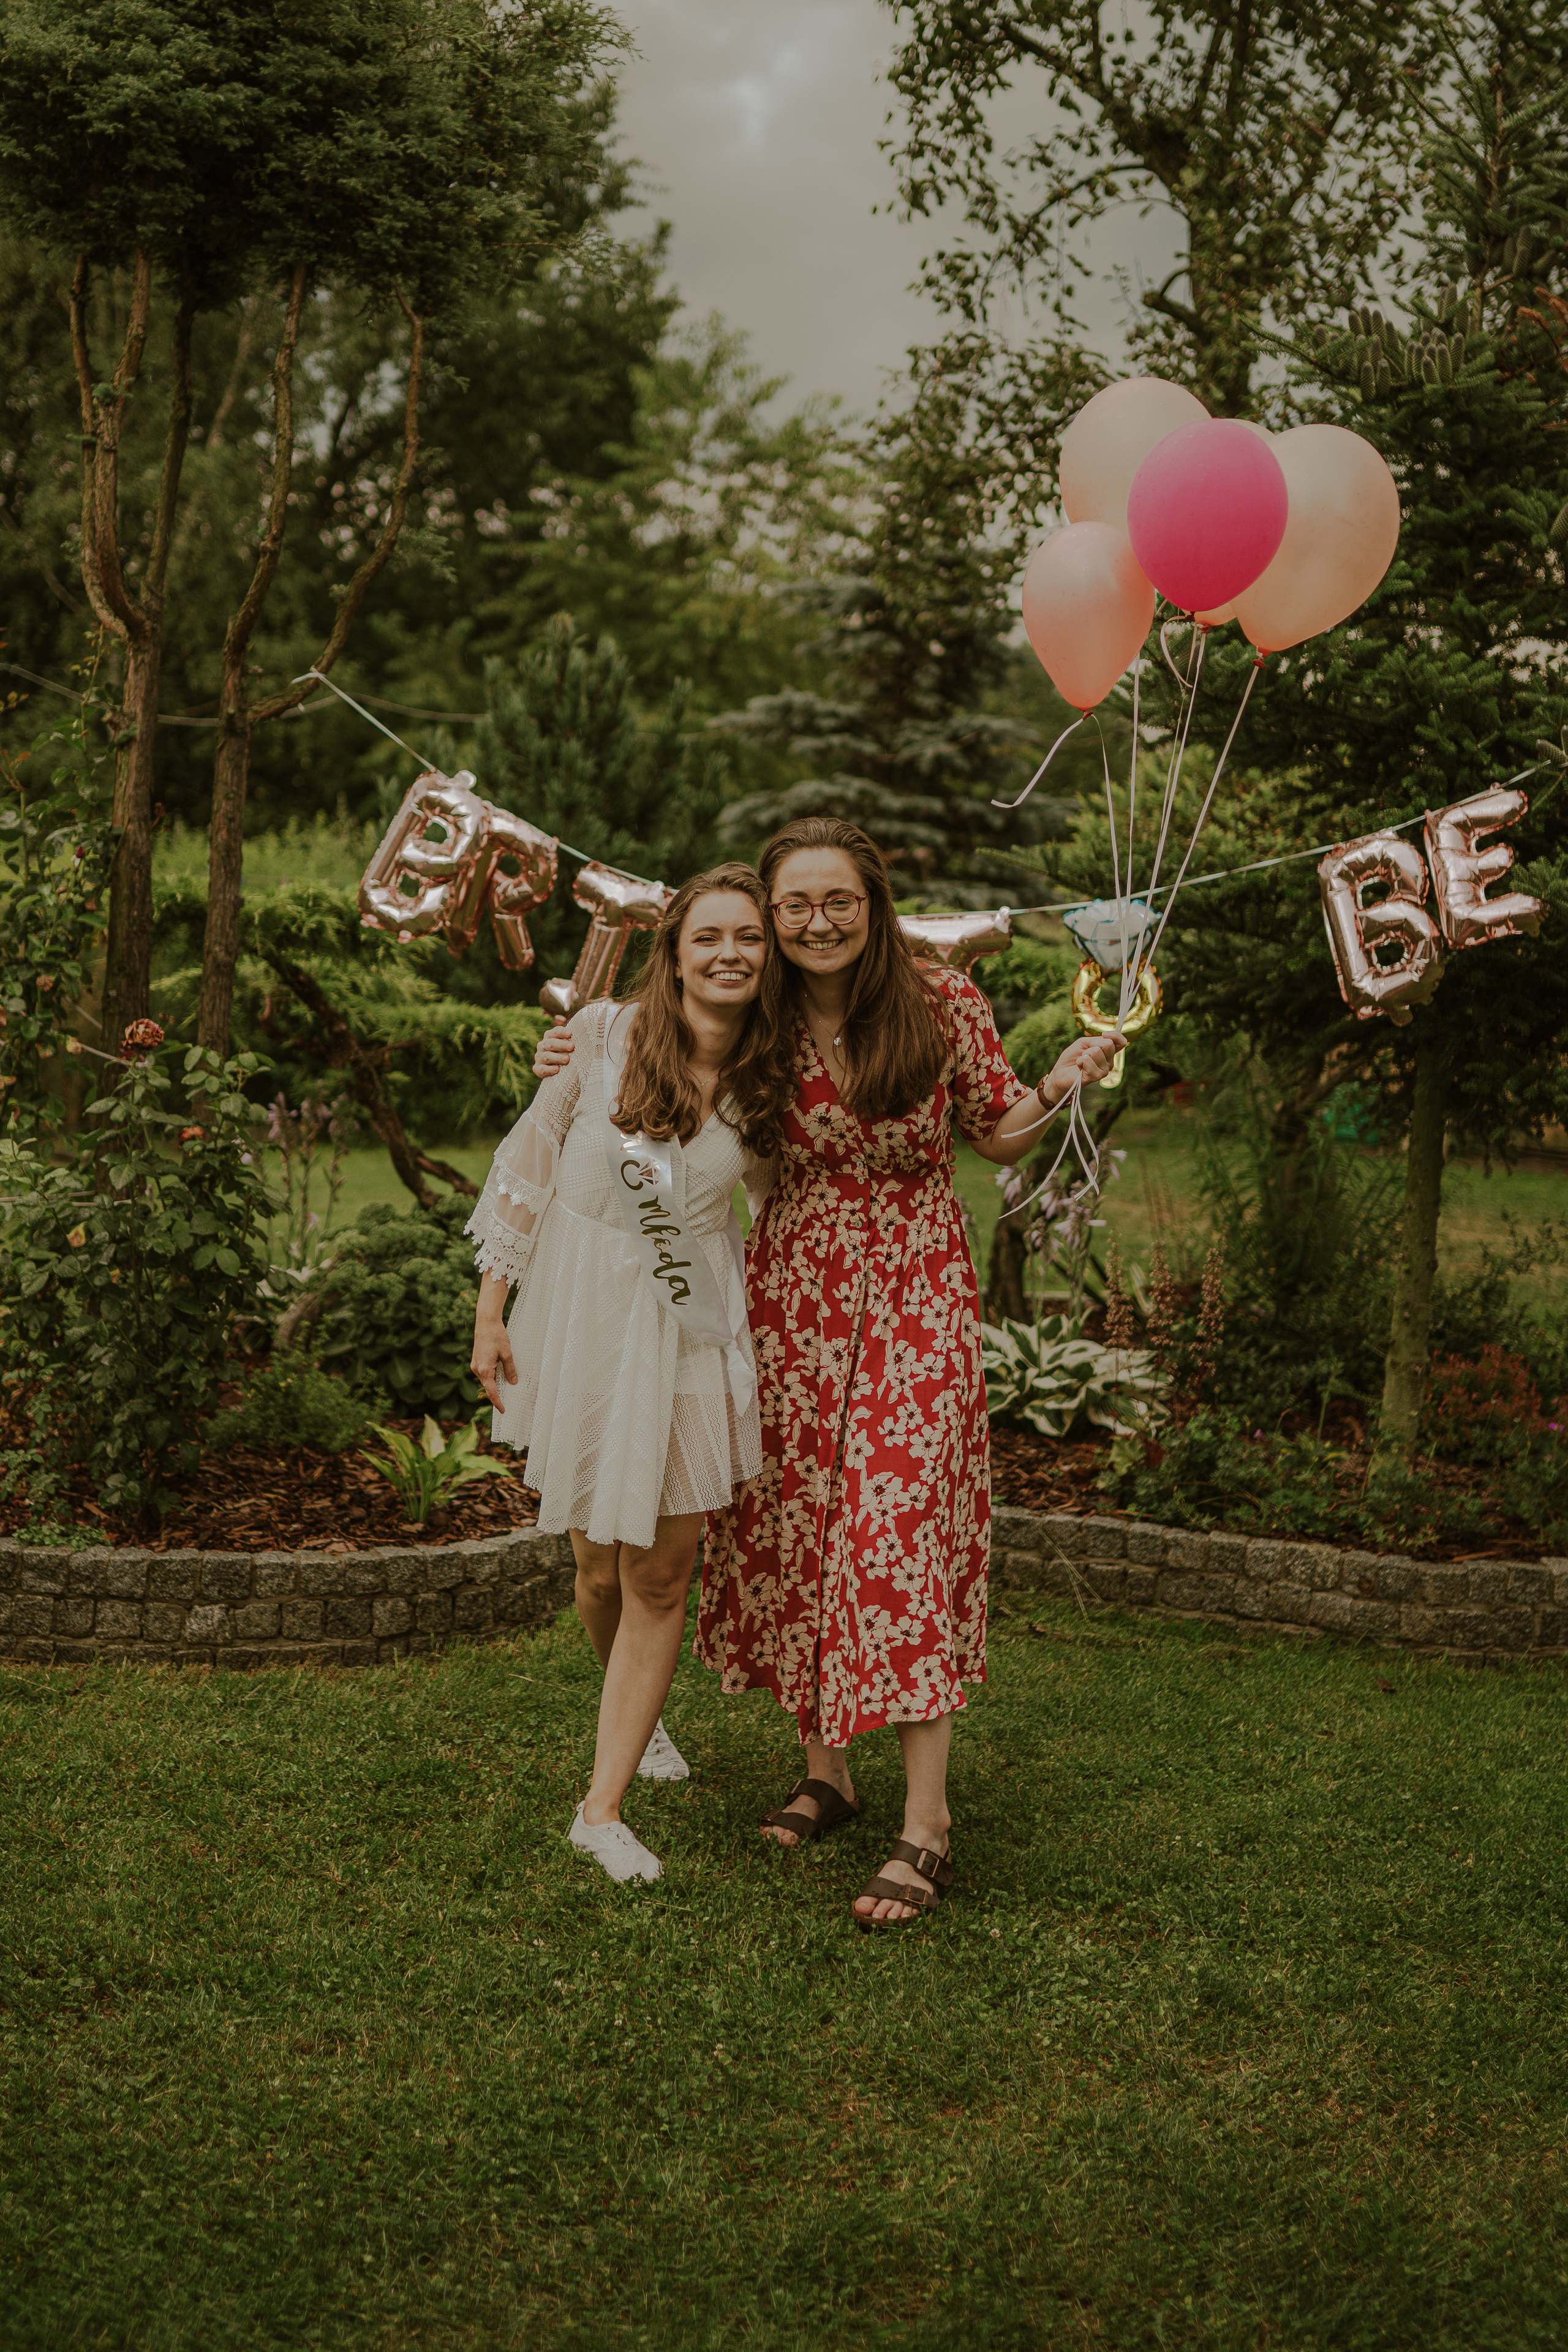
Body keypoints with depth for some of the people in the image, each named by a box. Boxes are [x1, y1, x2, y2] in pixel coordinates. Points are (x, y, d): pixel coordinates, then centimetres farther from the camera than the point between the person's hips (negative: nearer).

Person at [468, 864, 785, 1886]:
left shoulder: (770, 1084, -4)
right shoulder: (605, 1036, -11)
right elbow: (528, 1163, -3)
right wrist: (491, 1309, -2)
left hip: (691, 1332, 1)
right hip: (581, 1316, -1)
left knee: (662, 1572, 0)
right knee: (601, 1567, 10)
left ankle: (604, 1807, 10)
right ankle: (638, 1714, 42)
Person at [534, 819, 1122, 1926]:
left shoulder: (944, 1003, -8)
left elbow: (999, 1138, 5)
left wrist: (1059, 1087, -15)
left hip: (915, 1295, -3)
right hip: (792, 1293, 3)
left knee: (902, 1526, -9)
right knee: (794, 1522, 7)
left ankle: (927, 1823, -3)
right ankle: (824, 1768, 27)